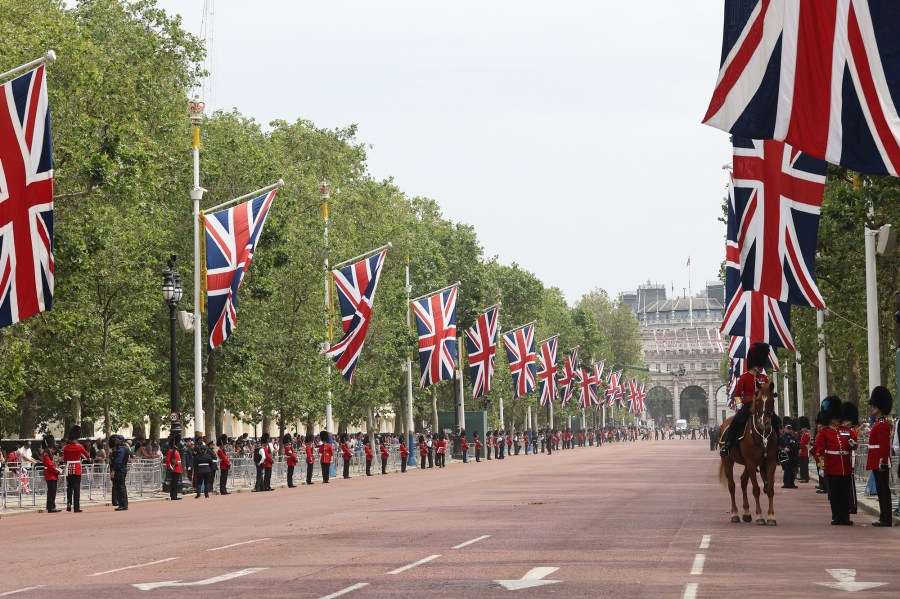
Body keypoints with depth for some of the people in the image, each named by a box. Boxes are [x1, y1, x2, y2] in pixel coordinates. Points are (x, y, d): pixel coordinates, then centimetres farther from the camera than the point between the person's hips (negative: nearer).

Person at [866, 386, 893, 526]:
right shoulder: (878, 423, 16)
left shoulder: (882, 425, -15)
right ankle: (884, 518, 15)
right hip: (878, 463, 10)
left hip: (881, 464, -10)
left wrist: (882, 463, -22)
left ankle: (886, 519, -4)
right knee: (881, 490, 11)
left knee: (883, 490, -6)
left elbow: (884, 446, -20)